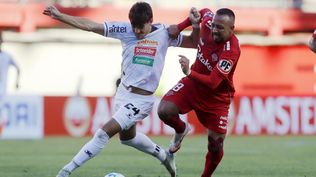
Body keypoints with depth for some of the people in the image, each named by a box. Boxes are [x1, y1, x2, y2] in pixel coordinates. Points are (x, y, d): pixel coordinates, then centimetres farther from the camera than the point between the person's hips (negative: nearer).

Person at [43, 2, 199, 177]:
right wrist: (59, 16, -20)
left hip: (141, 100, -5)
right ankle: (164, 156, 49)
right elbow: (90, 25, -12)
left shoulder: (164, 33, -8)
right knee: (127, 136, 27)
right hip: (123, 92, 5)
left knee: (105, 132, -15)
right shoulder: (125, 30, -7)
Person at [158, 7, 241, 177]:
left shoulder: (231, 51, -33)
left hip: (217, 96, -4)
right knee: (164, 110, -17)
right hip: (193, 82, 5)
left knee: (216, 144, -3)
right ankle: (181, 130, 17)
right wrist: (179, 27, 0)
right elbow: (205, 12, 10)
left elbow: (213, 83, -38)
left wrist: (190, 73, -52)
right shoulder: (208, 23, -17)